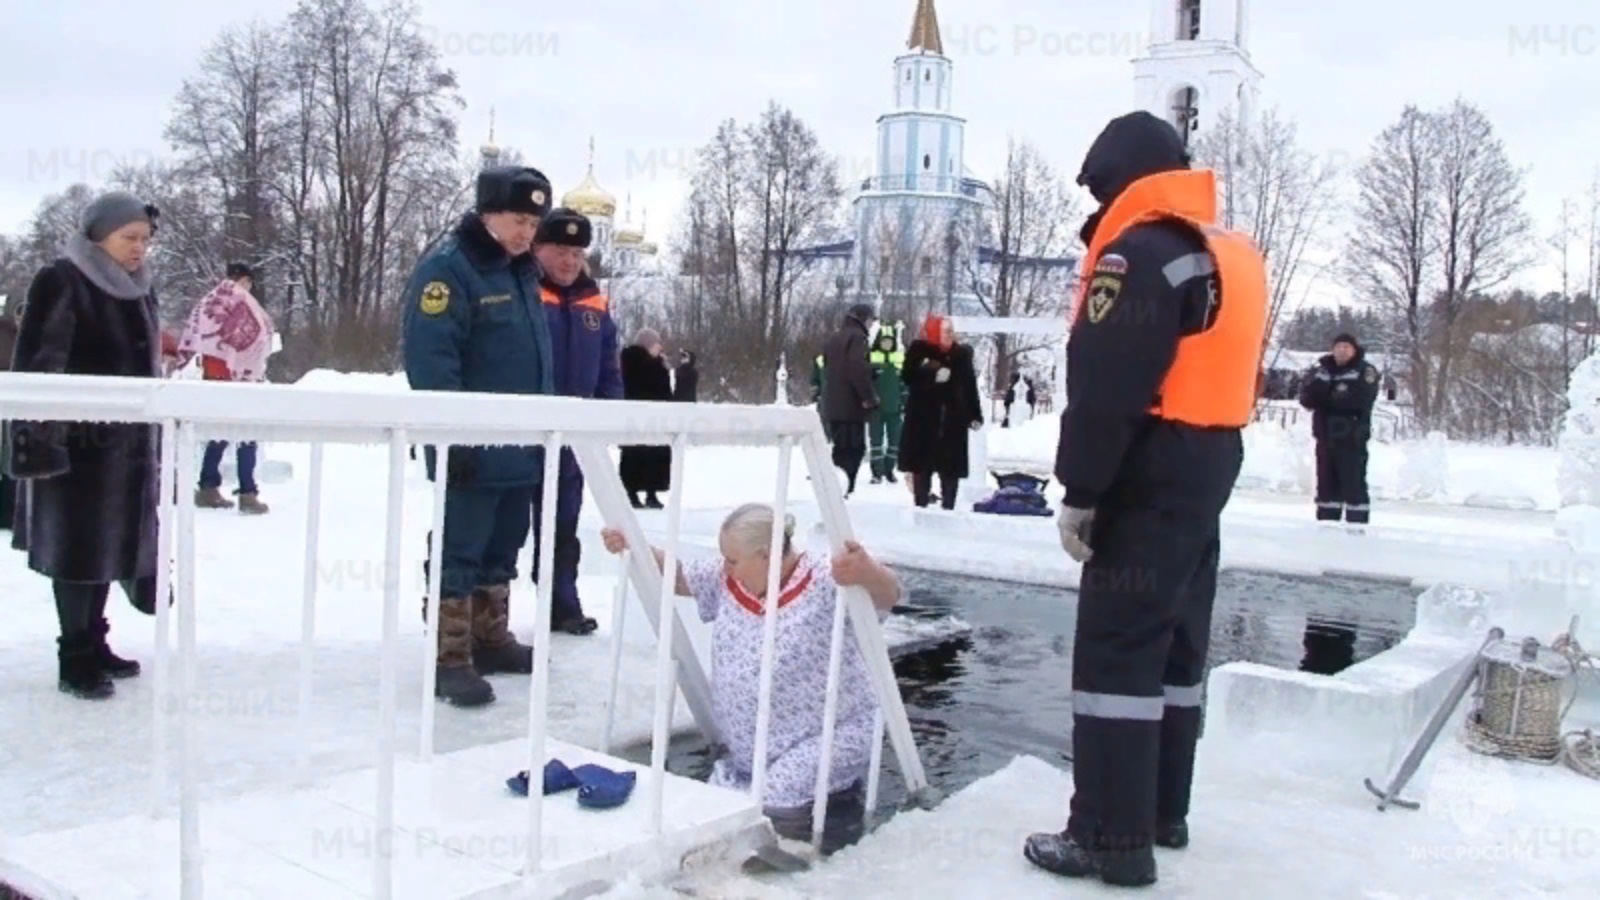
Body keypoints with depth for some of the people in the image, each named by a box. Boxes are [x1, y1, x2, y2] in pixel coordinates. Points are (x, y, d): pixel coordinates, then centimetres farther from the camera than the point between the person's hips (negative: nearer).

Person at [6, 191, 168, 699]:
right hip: (76, 443, -7)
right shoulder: (61, 284, -11)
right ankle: (75, 660, 8)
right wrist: (35, 440, -19)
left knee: (108, 543, 13)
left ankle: (95, 645, 25)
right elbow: (35, 368, -14)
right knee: (78, 548, -1)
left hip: (126, 444, 7)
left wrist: (153, 442, 19)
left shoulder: (138, 291, 12)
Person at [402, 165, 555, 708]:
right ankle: (451, 658, 4)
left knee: (501, 551, 17)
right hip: (474, 451, -9)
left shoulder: (523, 273, 15)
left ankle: (490, 638, 29)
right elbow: (430, 361, -19)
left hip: (522, 449, 9)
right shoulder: (447, 269, -12)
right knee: (459, 553, -2)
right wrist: (452, 437, -23)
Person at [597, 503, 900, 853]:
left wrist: (866, 571, -57)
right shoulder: (727, 579, 3)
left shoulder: (824, 581, -19)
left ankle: (844, 800, 5)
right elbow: (676, 575, 16)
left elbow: (888, 595, -33)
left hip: (826, 737, -8)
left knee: (776, 810, -25)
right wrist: (634, 547, -1)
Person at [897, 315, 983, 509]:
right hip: (923, 418, -2)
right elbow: (908, 376, -10)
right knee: (922, 464, 3)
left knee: (951, 465, 4)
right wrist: (933, 374, -23)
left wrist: (976, 415, 4)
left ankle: (948, 507, 13)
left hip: (953, 419, 2)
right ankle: (921, 505, 13)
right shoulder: (919, 351, -3)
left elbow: (970, 386, 7)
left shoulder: (961, 354, 5)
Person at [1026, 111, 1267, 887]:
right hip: (1209, 470, 10)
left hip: (1150, 478, -10)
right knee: (1174, 640, 16)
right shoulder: (1233, 254, 16)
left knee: (1116, 648, -6)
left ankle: (1114, 836, -3)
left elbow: (1104, 388, -20)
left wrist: (1080, 491, -15)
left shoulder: (1136, 255, -15)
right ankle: (1163, 809, 27)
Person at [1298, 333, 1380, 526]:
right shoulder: (1322, 368, 11)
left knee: (1354, 483, -7)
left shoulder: (1365, 371, -2)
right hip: (1326, 437, 5)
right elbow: (1306, 397, 2)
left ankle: (1357, 524, -5)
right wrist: (1319, 385, -19)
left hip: (1352, 438, -5)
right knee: (1326, 482, 10)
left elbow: (1362, 398, -19)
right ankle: (1326, 522, 17)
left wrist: (1327, 397, -11)